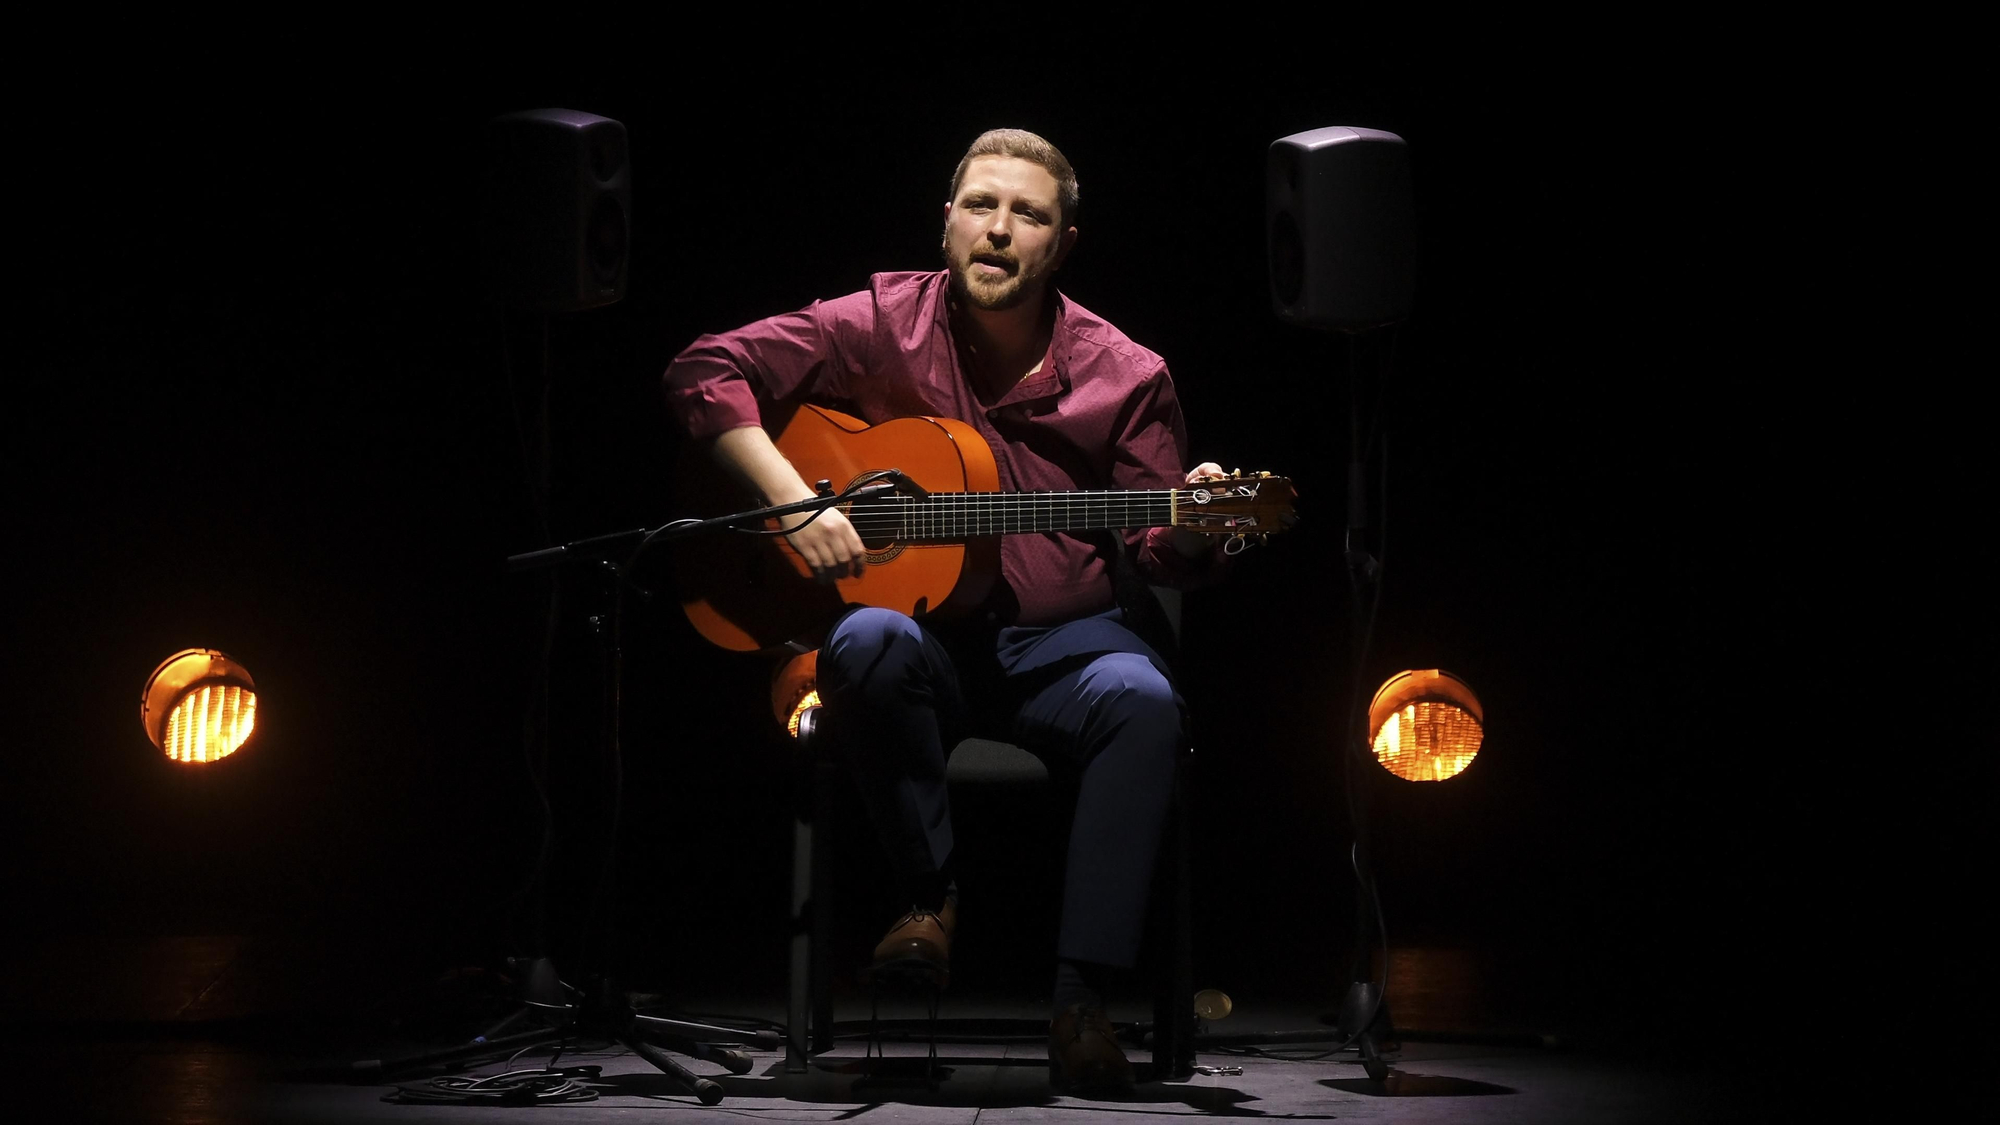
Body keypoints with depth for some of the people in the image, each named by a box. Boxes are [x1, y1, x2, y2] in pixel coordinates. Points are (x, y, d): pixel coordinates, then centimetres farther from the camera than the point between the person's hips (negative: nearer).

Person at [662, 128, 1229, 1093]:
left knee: (1142, 701, -32)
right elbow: (706, 370, -2)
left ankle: (1081, 1000, -30)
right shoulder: (885, 324, 0)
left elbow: (1162, 553, 4)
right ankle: (930, 899, -15)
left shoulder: (1122, 376, 2)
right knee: (868, 642, -36)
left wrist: (1194, 531, -21)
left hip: (1059, 642, 1)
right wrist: (794, 498, -15)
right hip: (923, 629, -1)